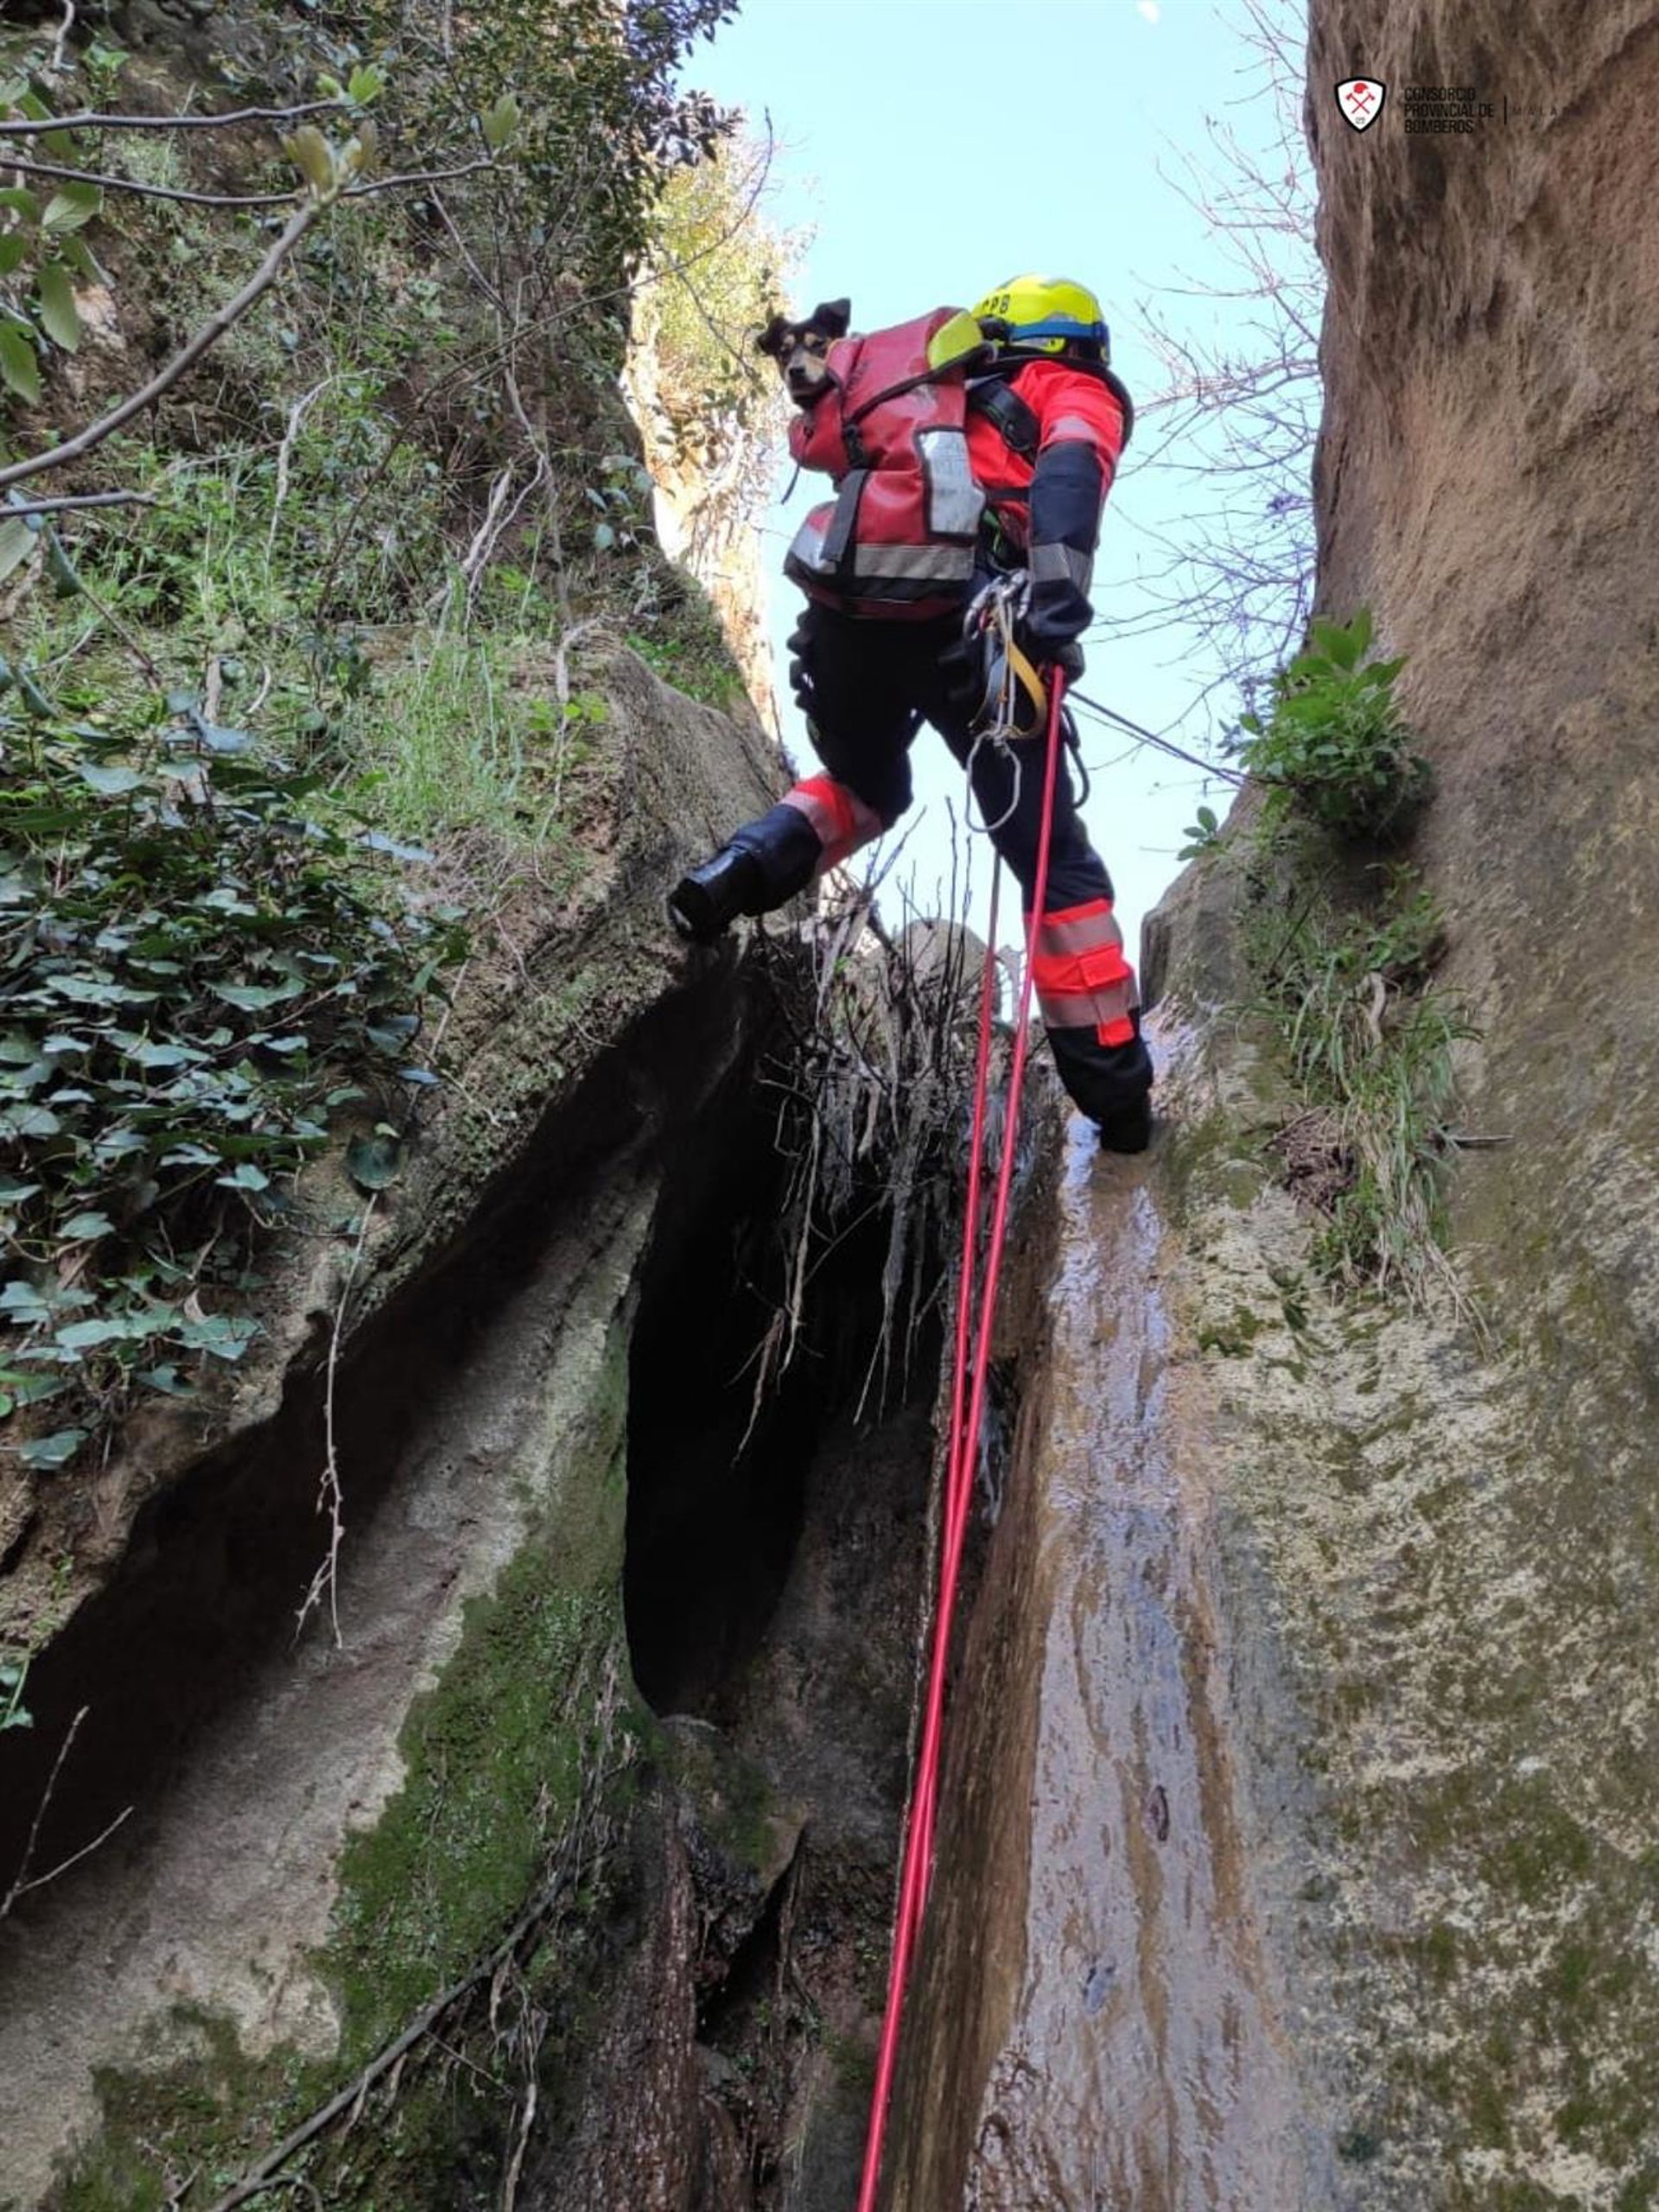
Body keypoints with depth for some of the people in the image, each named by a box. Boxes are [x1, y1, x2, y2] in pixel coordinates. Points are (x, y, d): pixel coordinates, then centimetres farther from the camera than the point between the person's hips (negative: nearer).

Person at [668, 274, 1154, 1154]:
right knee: (1054, 862, 6)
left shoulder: (924, 375, 31)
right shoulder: (1078, 389, 17)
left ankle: (745, 868, 4)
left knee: (864, 791, 33)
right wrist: (1059, 594, -22)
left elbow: (815, 441, 25)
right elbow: (1072, 464, -6)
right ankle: (1117, 1095, 8)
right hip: (958, 618, -4)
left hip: (842, 609, 5)